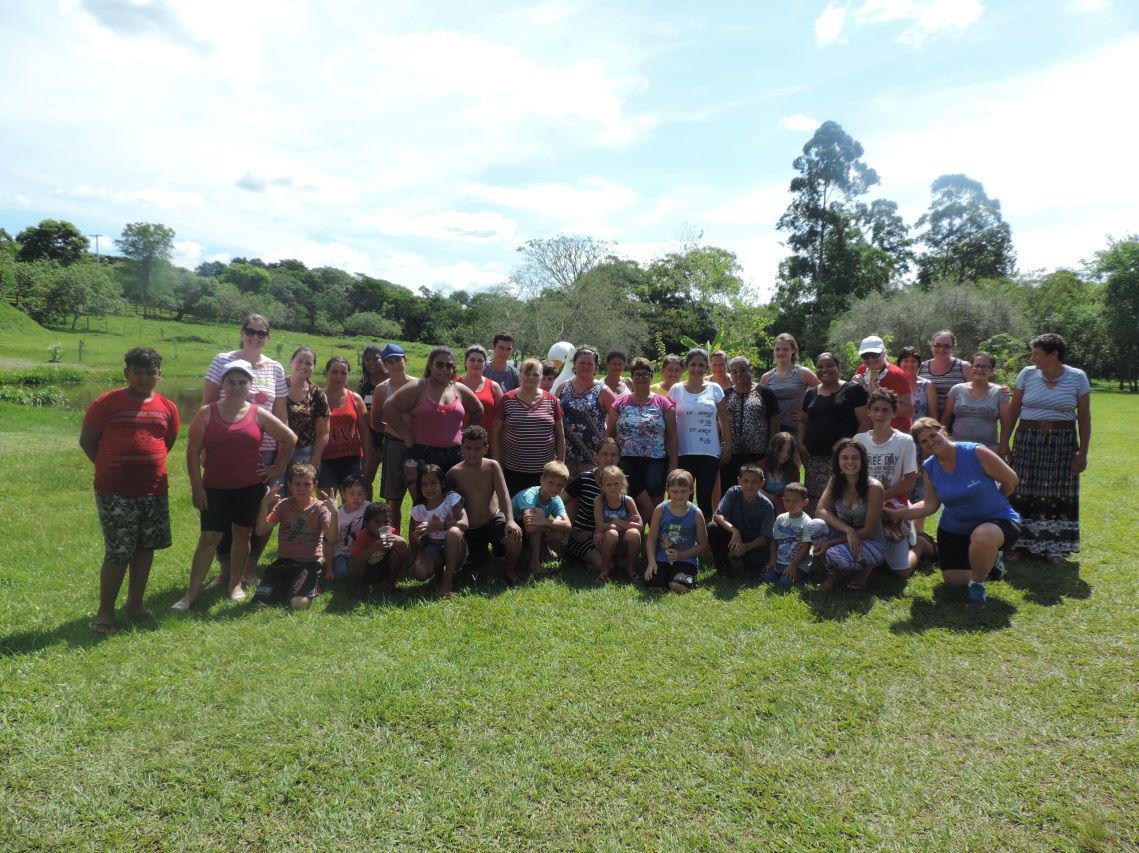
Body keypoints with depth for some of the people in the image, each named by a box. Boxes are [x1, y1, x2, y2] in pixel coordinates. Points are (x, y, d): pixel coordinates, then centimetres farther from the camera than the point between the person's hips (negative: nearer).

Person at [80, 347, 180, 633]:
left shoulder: (168, 408, 4)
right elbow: (86, 441, 2)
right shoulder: (106, 403, -6)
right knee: (118, 553, -3)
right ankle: (105, 612, 12)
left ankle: (135, 603, 28)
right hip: (114, 492, -4)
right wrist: (112, 469, 7)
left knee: (145, 548, 13)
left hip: (154, 491, 4)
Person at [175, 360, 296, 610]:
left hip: (251, 486, 1)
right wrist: (197, 486, -6)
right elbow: (193, 451, -2)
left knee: (242, 534, 10)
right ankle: (191, 593, 5)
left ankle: (235, 584, 25)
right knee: (209, 537, -3)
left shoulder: (258, 414, 0)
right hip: (215, 487, -1)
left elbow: (290, 438, 8)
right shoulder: (207, 413, -1)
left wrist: (278, 468, 5)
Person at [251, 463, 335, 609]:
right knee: (259, 603, -14)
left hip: (310, 563, -3)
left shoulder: (320, 507, -3)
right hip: (284, 561, 3)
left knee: (299, 603, -26)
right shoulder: (283, 505, 5)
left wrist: (334, 512, -31)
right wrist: (264, 505, -18)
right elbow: (261, 532, -6)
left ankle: (311, 588, 9)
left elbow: (332, 537, -16)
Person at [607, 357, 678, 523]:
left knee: (655, 506, 0)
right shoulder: (620, 403, 8)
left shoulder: (663, 404, 5)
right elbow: (609, 433, 10)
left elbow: (672, 436, 4)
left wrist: (673, 464, -1)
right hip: (626, 463, 1)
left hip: (656, 464, -1)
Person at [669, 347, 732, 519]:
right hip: (683, 452, -1)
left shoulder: (715, 389, 7)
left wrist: (727, 445, 4)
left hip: (710, 452, 1)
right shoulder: (676, 390, 4)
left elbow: (723, 420, 9)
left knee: (705, 498, 6)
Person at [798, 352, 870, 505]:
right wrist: (801, 443, 8)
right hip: (814, 459, 5)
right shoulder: (811, 394, 18)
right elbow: (803, 421, 25)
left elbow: (865, 422, -4)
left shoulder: (853, 390, 1)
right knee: (815, 501, 2)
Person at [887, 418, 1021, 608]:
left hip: (996, 520, -5)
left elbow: (1011, 480, -10)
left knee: (982, 536, -41)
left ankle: (978, 582, -11)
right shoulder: (929, 468, -5)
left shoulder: (976, 453, -20)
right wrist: (897, 514, -12)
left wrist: (990, 502, 3)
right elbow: (930, 505, -1)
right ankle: (988, 565, 37)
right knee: (953, 579, 5)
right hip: (954, 528, 5)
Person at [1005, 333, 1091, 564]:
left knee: (1058, 494, 4)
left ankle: (1054, 547, 15)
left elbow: (1084, 417, 0)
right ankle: (1019, 543, 11)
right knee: (1023, 493, 1)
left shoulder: (1077, 378, -2)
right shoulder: (1027, 374, 1)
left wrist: (1083, 452, -3)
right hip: (1028, 441, 1)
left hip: (1062, 444, -1)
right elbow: (1013, 410, 5)